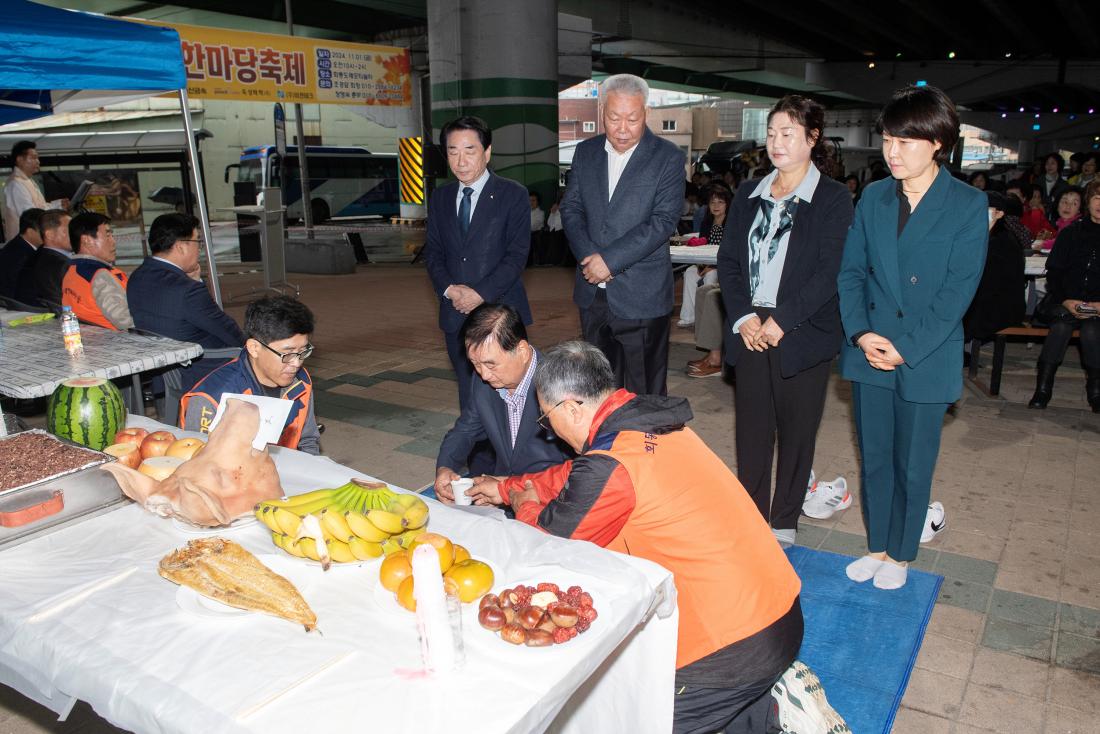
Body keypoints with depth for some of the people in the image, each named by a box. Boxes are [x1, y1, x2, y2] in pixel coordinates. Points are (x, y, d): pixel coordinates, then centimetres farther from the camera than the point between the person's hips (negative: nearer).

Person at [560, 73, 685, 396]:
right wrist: (589, 257, -9)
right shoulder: (585, 152, 8)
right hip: (593, 293, 5)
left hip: (642, 296, -4)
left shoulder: (667, 157, -6)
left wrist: (610, 259, -18)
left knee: (645, 393, 4)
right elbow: (571, 208, 7)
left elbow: (663, 221, -14)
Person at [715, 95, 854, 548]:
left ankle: (784, 522, 22)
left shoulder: (833, 199, -3)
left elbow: (829, 272, -11)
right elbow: (728, 261, 7)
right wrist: (743, 316, -7)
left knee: (796, 430, 7)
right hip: (750, 333, 4)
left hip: (801, 335, -4)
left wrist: (781, 321, -17)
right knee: (751, 429, 8)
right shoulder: (748, 196, 12)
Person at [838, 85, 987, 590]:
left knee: (912, 465, 10)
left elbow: (958, 290, -11)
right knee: (873, 458, 13)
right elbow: (851, 271, 4)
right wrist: (860, 333, -10)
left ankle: (900, 554, 29)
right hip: (869, 352, 4)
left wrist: (906, 348, -16)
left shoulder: (968, 205, -7)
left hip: (926, 358, -3)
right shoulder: (873, 198, 5)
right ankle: (877, 546, 31)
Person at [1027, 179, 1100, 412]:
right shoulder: (1071, 233, 9)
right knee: (1061, 327, -29)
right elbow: (1054, 273, 6)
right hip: (1067, 301, 1)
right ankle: (1042, 390, -25)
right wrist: (1065, 301, -10)